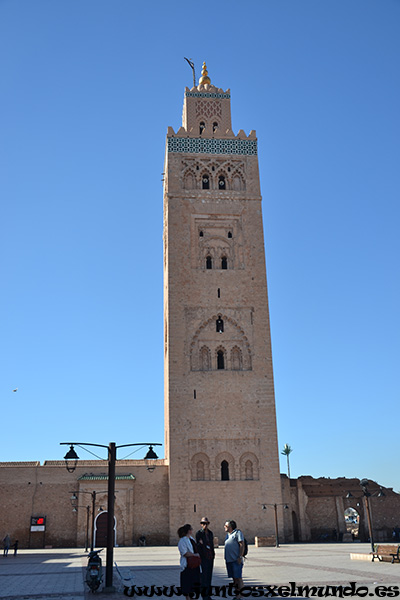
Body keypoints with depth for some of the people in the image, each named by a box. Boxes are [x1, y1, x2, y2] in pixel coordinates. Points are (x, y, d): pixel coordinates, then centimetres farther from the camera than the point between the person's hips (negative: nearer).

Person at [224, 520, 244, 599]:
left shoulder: (237, 533, -6)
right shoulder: (228, 534, 19)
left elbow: (242, 545, -13)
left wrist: (240, 557, -20)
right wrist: (226, 558, 19)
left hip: (236, 560, -8)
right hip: (229, 560, 8)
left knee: (238, 577, -7)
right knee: (234, 578, 12)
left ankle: (240, 595, -2)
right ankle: (236, 595, 20)